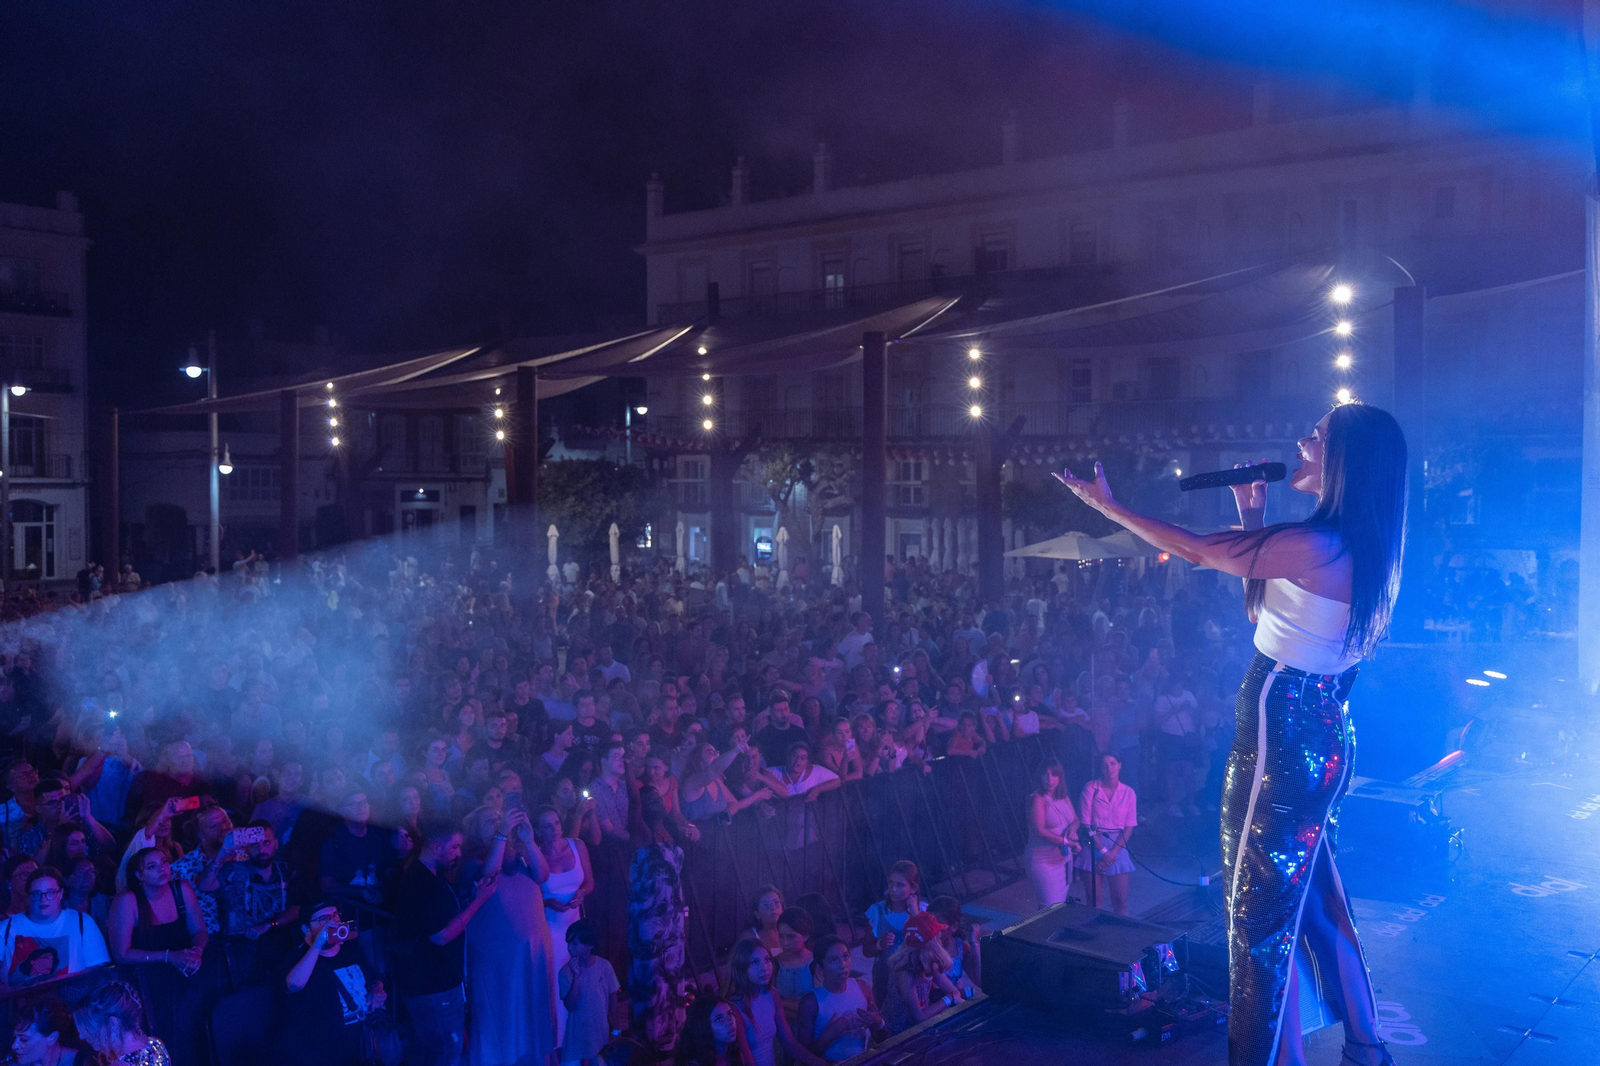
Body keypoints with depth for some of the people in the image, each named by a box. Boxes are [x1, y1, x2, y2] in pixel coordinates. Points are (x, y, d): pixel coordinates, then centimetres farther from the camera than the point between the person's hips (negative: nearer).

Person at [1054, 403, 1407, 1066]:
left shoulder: (1312, 545, -22)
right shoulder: (1363, 548, 7)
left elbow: (1196, 550, -13)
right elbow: (1261, 608, 16)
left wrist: (1109, 507, -2)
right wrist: (1254, 524, 13)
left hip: (1280, 738, -9)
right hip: (1326, 735, 9)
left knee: (1261, 912, 3)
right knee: (1315, 898, 22)